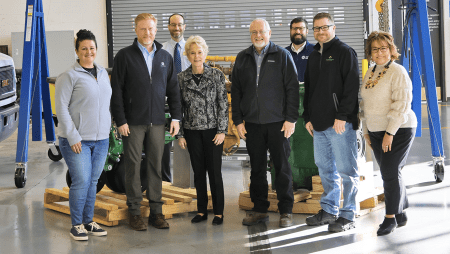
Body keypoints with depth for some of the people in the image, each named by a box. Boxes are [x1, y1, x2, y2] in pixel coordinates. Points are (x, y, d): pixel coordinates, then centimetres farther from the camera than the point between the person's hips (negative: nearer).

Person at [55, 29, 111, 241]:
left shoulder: (103, 73, 13)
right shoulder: (69, 76, -7)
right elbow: (61, 108, -10)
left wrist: (108, 129, 14)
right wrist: (73, 137, -14)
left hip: (101, 139, 6)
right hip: (76, 140, -6)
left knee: (93, 182, 10)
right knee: (81, 182, -6)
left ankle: (88, 221, 22)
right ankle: (76, 225, 7)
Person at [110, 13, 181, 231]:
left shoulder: (165, 57, 11)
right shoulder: (124, 56, -1)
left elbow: (173, 88, 14)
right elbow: (116, 91, -4)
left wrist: (175, 117, 7)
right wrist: (120, 120, -10)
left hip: (157, 121, 3)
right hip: (133, 122, -3)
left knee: (156, 166, 6)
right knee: (133, 167, 1)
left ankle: (156, 211, 13)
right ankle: (134, 211, 9)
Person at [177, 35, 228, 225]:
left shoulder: (217, 75, -2)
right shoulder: (181, 78, 3)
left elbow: (223, 104, -2)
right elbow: (178, 107, 5)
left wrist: (222, 130, -7)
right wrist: (180, 134, 2)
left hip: (212, 129, -2)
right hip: (192, 130, 2)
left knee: (214, 171, 0)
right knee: (198, 171, 8)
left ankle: (218, 212, 10)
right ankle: (201, 210, 19)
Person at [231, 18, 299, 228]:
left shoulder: (282, 56, 1)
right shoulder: (242, 58, 11)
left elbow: (292, 88, -2)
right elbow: (236, 91, 12)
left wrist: (291, 118, -8)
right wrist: (238, 120, 5)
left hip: (278, 122, -3)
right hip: (252, 123, 3)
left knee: (282, 167, 1)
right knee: (257, 168, 8)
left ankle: (286, 211, 9)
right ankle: (260, 209, 18)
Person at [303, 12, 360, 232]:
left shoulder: (344, 52, -5)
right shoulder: (313, 56, 18)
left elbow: (351, 87, -13)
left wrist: (342, 116, -18)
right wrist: (308, 117, 15)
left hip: (340, 123, -8)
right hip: (319, 123, 8)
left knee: (346, 169, -3)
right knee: (325, 167, 14)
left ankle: (348, 215, 3)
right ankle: (329, 210, 24)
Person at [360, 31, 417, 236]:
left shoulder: (397, 72, -12)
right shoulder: (369, 74, 12)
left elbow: (402, 104, -18)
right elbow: (365, 103, 19)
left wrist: (390, 132, -21)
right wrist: (366, 130, 16)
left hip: (399, 130, -7)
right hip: (376, 131, 7)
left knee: (390, 172, -8)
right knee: (389, 173, 10)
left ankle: (390, 217, 1)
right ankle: (401, 214, 21)